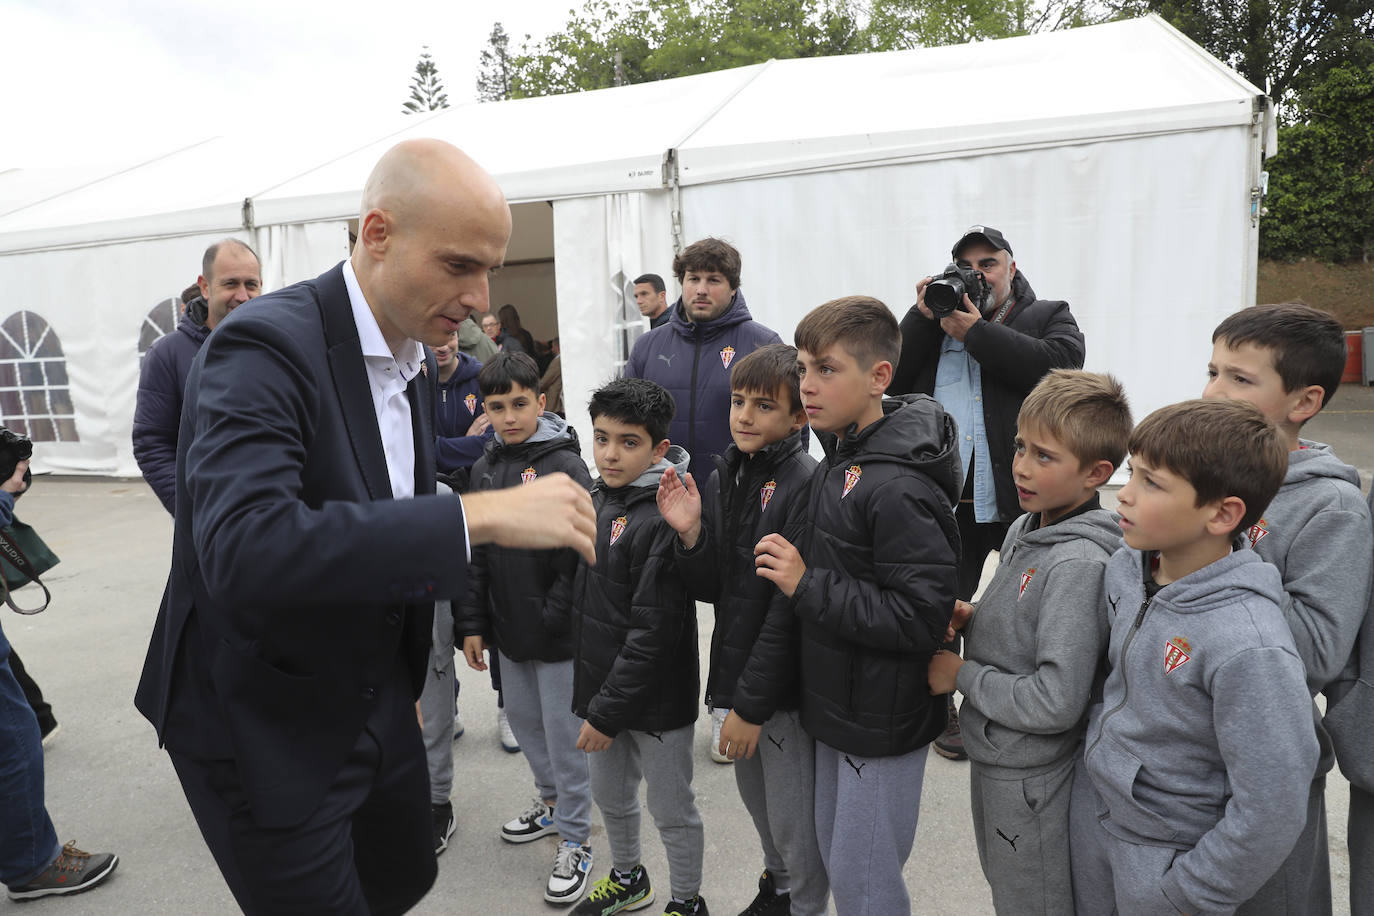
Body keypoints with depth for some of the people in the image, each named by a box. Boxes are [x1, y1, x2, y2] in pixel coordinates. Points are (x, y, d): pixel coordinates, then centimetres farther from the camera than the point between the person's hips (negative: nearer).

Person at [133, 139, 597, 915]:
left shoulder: (418, 365, 3)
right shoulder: (266, 346, -24)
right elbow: (243, 550, -39)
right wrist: (479, 515, -42)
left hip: (377, 704, 8)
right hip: (265, 727, -8)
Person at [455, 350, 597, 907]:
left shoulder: (564, 464, -13)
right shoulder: (484, 469, 6)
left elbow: (581, 554, -17)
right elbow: (475, 553, 10)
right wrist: (472, 622, 8)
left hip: (557, 631, -6)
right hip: (508, 629, 6)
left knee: (563, 730, 3)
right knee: (523, 719, 20)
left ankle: (575, 840, 19)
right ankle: (551, 802, 42)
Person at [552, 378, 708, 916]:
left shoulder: (662, 520, -23)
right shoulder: (596, 502, 2)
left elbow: (653, 633, -24)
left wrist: (607, 711, -20)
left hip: (655, 700, -7)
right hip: (600, 688, 8)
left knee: (671, 809, 12)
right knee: (609, 796, 24)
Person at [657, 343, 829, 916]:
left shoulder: (804, 485, -19)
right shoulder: (724, 478, 5)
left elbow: (790, 610, -20)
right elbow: (713, 589, 6)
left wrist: (752, 703, -17)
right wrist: (690, 535, -13)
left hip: (785, 689, -7)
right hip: (737, 674, 7)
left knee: (795, 827, 7)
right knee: (757, 802, 24)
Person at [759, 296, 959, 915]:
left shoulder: (897, 489, -25)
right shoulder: (835, 464, 4)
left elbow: (921, 620, -28)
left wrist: (807, 585, -25)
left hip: (883, 719, -9)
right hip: (837, 703, 9)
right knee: (834, 855, 24)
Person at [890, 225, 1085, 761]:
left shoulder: (1050, 317, 8)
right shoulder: (935, 322, 14)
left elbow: (1060, 366, -15)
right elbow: (891, 380, 1)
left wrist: (976, 331, -14)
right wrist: (923, 316, -6)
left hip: (1025, 497, -2)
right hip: (949, 500, 2)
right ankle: (941, 711, 30)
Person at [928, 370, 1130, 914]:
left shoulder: (1078, 563, -26)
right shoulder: (1024, 530, 1)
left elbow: (1056, 702, -28)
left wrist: (961, 675, -17)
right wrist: (971, 618, -4)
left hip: (1032, 780, -8)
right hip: (993, 758, 8)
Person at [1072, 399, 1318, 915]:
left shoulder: (1250, 648, -30)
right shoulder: (1124, 568, -9)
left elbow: (1270, 812, -23)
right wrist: (1100, 734, 10)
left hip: (1168, 855, -6)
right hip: (1092, 813, 6)